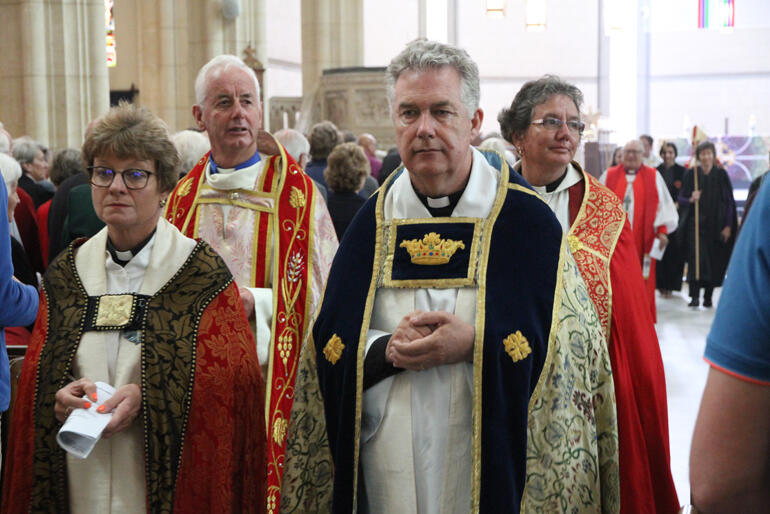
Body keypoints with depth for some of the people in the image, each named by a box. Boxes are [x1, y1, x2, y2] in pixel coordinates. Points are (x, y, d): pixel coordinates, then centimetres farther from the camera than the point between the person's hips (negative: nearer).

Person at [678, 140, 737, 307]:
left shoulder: (721, 174, 1)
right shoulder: (691, 174, 2)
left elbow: (729, 201, 2)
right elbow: (681, 199, 5)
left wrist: (728, 226, -4)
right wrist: (691, 199, -18)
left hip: (716, 224, 1)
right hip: (696, 223, -1)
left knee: (715, 261, 4)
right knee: (696, 258, -13)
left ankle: (708, 296, 16)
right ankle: (694, 296, -11)